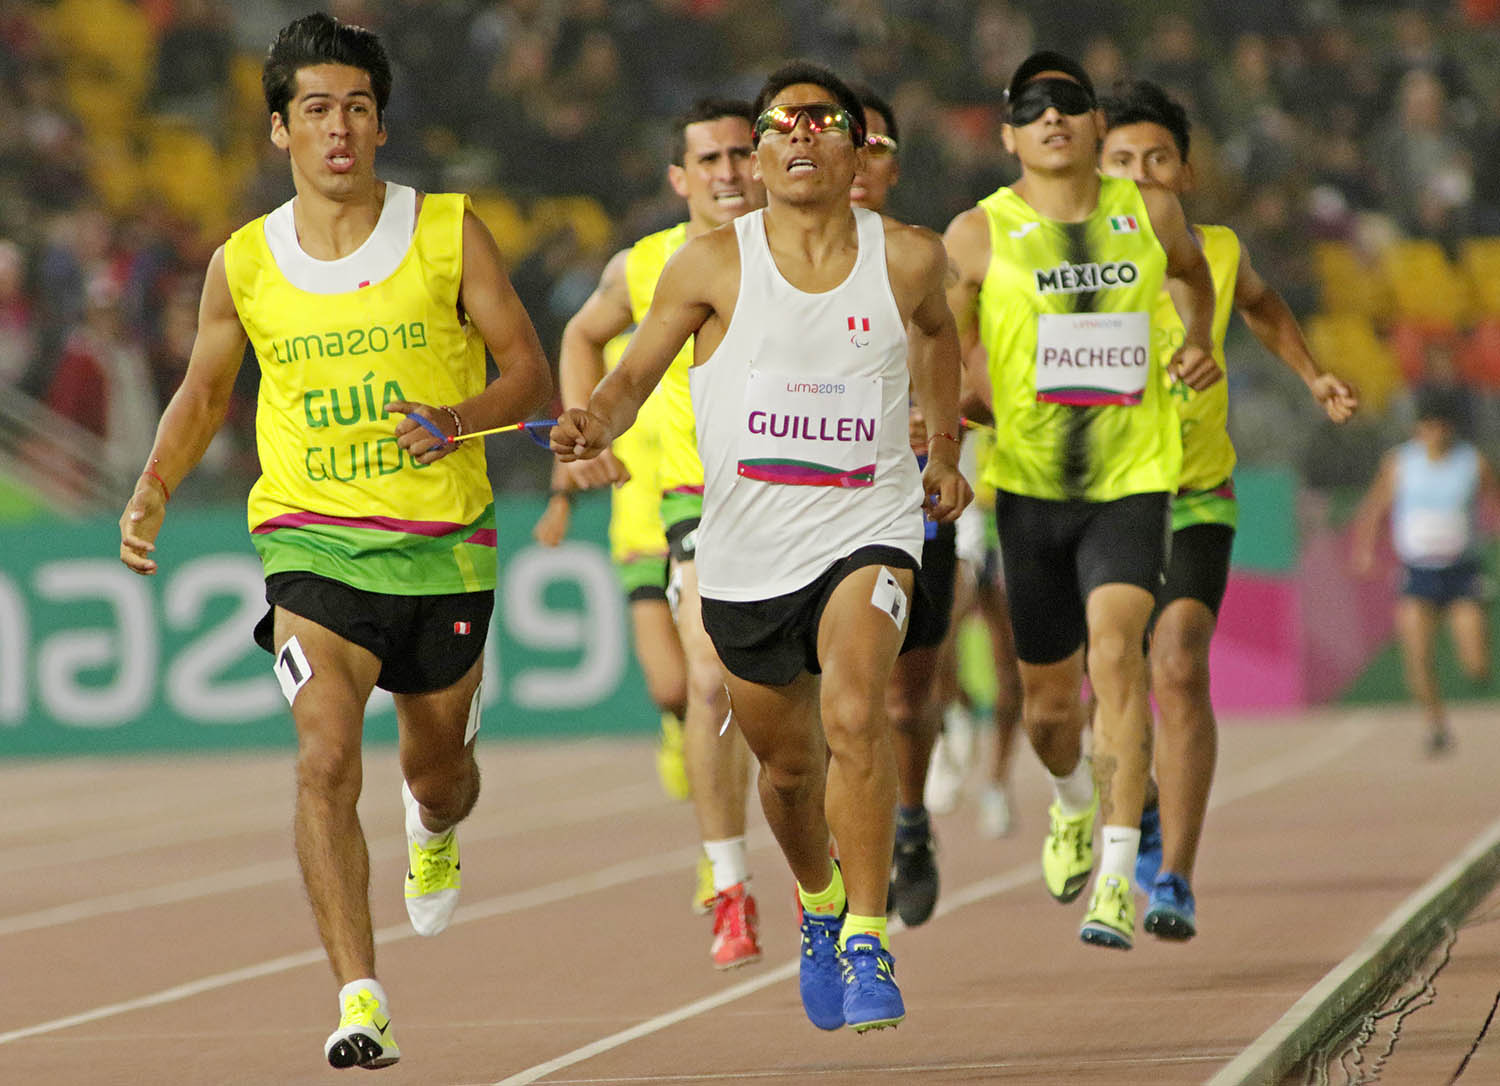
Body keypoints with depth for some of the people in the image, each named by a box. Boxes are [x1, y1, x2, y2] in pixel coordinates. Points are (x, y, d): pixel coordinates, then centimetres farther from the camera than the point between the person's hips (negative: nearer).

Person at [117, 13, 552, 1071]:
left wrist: (456, 421, -23)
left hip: (444, 543, 1)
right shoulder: (244, 264, 1)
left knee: (436, 767, 16)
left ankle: (434, 828, 55)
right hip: (311, 540, 0)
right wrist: (152, 494, 1)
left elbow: (530, 372, -3)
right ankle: (361, 999, -21)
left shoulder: (450, 232, -4)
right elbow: (203, 393, 16)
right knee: (327, 758, -20)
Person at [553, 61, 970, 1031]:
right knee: (788, 764, 16)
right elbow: (633, 375, -1)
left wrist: (945, 453, 26)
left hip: (867, 530, -1)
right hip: (747, 552, 2)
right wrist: (594, 427, -22)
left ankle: (868, 941, -21)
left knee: (854, 716, -27)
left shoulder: (909, 258, -1)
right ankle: (820, 902, 46)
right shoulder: (713, 264, -5)